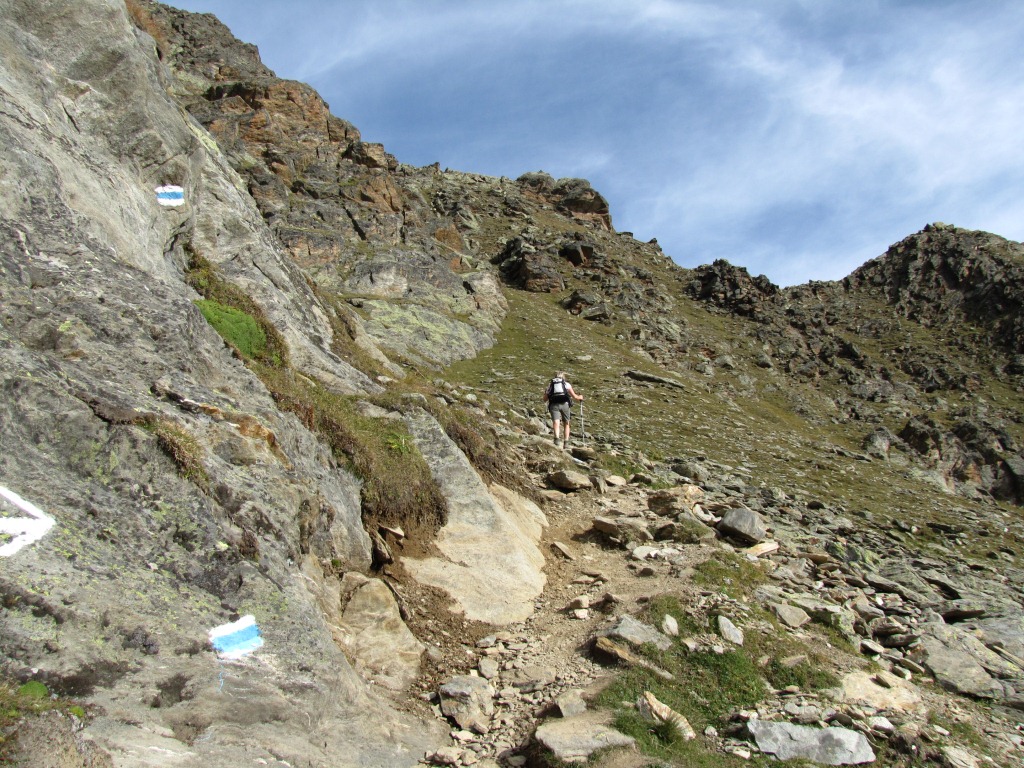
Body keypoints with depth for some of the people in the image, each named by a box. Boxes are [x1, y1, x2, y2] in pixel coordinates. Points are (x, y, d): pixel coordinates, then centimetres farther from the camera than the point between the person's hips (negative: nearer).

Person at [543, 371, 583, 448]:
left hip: (553, 404, 0)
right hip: (564, 404, 0)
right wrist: (580, 397, 35)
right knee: (566, 424, 16)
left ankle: (557, 438, -41)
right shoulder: (566, 384, 18)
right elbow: (574, 397, 13)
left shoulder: (550, 384, 22)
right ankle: (566, 443, 10)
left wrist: (546, 392, 44)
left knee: (556, 423, -15)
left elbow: (545, 399, 22)